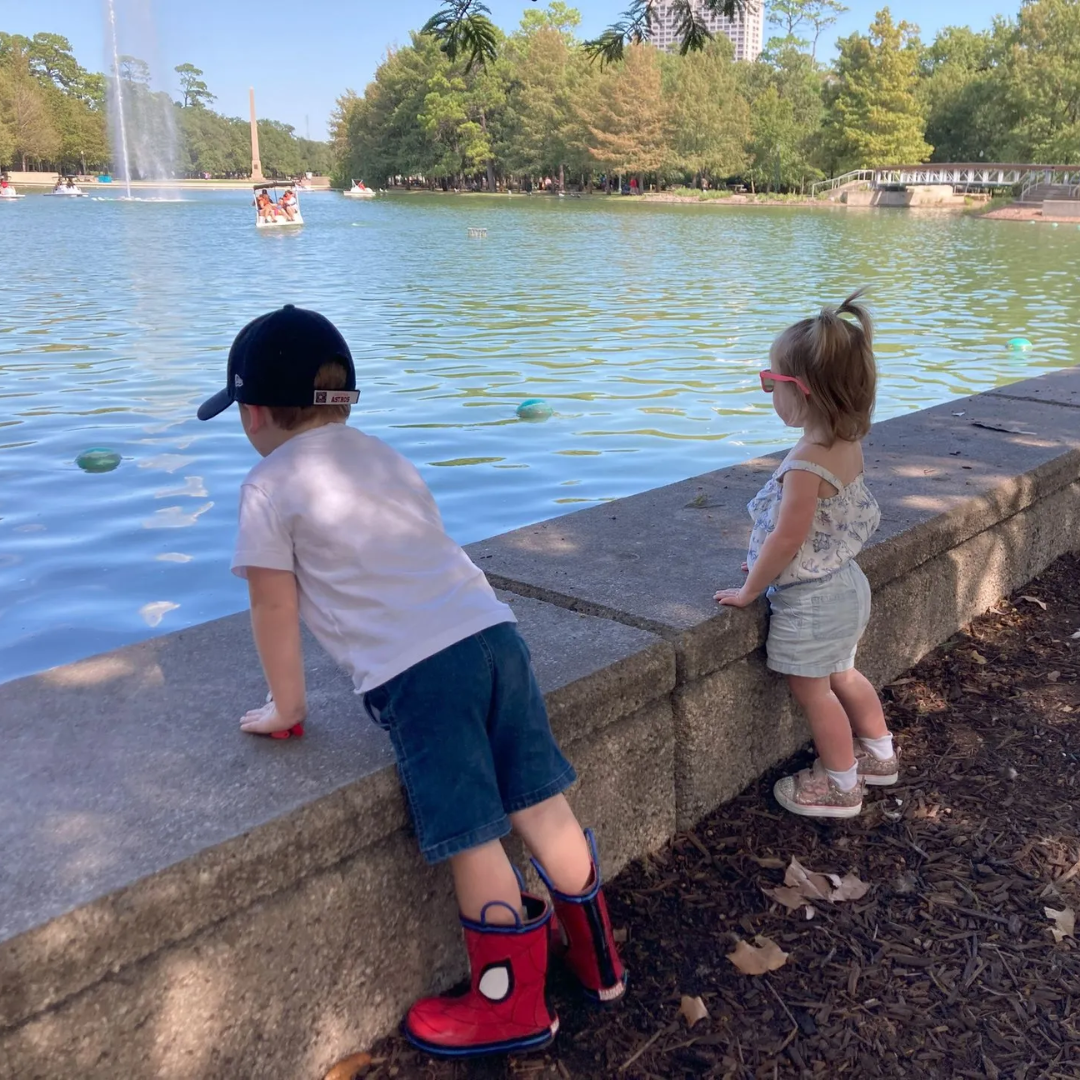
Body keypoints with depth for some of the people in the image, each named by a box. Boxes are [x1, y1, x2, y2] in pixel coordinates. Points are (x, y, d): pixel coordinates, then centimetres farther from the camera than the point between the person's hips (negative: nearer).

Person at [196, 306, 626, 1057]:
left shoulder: (270, 488, 3)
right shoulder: (386, 457, 23)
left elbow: (275, 607, 5)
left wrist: (287, 707, 17)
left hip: (416, 673, -7)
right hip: (493, 632, 7)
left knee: (472, 839, 3)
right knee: (541, 804, 15)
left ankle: (513, 1006, 19)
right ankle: (595, 958, 31)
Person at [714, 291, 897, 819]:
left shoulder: (807, 463, -29)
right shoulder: (847, 444, -1)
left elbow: (787, 538, -26)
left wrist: (749, 591, -13)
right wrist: (770, 565, 15)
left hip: (810, 601, -9)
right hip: (845, 583, 9)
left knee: (812, 690, 10)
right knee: (842, 675, 27)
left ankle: (840, 784, 26)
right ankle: (878, 754, 45)